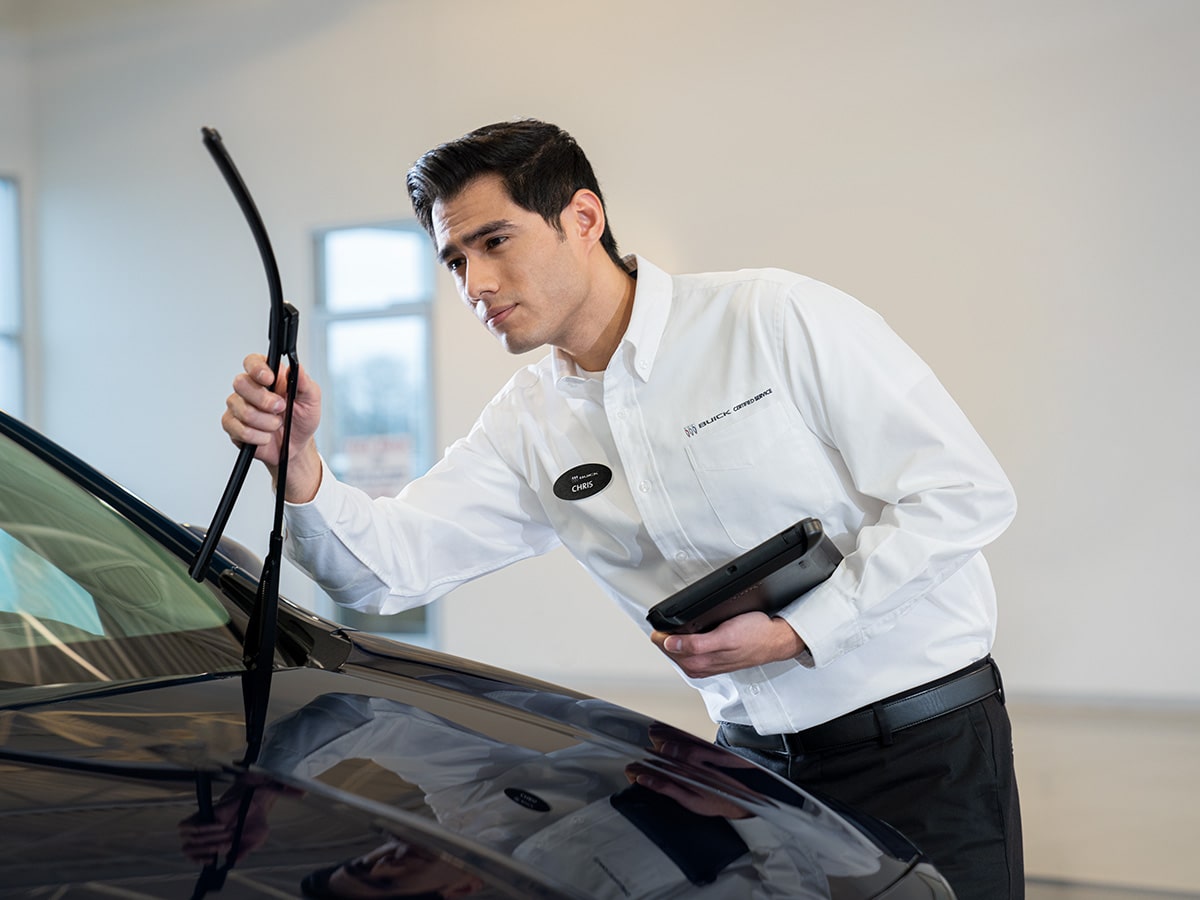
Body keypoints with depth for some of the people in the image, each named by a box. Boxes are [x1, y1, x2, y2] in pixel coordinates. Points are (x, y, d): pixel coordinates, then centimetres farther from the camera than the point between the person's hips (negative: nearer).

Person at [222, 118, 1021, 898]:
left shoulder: (776, 317, -11)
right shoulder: (528, 428, 5)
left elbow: (966, 492, -13)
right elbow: (385, 569, -2)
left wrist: (794, 632, -19)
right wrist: (298, 465, -22)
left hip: (922, 738, -4)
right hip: (755, 752, 4)